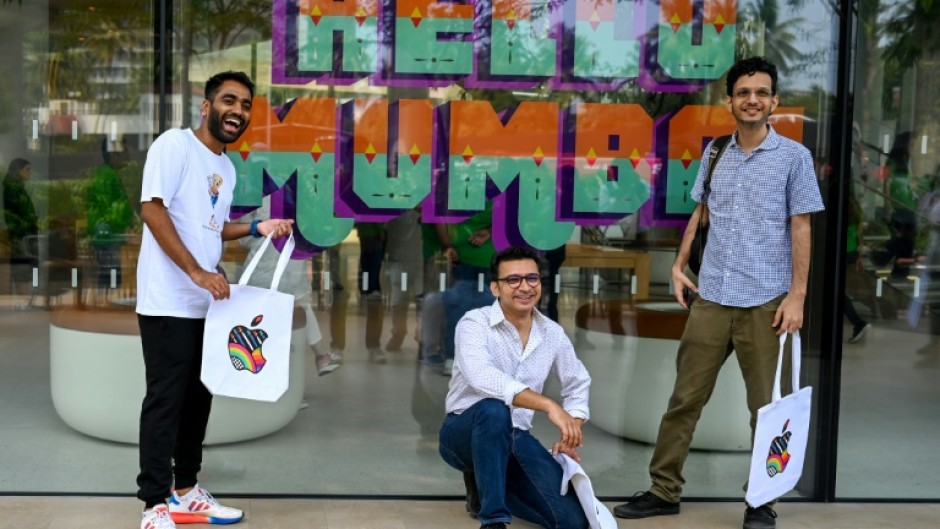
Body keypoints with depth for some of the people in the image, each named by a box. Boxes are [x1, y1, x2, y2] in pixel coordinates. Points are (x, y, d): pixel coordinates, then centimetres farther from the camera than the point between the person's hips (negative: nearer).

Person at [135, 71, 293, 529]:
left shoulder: (227, 168, 15)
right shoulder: (175, 144, -9)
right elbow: (152, 209, -17)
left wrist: (257, 228, 8)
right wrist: (197, 272, -21)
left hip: (206, 302, 8)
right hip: (168, 301, -8)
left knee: (198, 397, 13)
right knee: (165, 400, -5)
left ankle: (185, 490, 26)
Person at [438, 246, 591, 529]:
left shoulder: (552, 333, 0)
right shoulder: (475, 323, -16)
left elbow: (578, 383, 17)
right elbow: (481, 377, -36)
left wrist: (571, 435, 1)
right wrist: (549, 406, -41)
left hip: (514, 438, 5)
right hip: (464, 434, -5)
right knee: (494, 409, -40)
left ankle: (485, 488, 14)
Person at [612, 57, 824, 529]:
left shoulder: (794, 157, -1)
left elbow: (800, 229, -3)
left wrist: (797, 295, -9)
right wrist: (679, 266, 12)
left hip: (764, 300, -3)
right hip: (711, 297, 4)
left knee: (765, 406, 5)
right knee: (685, 396, 6)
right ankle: (664, 490, 16)